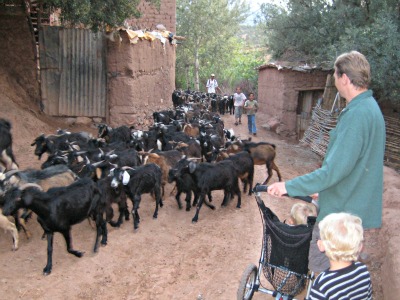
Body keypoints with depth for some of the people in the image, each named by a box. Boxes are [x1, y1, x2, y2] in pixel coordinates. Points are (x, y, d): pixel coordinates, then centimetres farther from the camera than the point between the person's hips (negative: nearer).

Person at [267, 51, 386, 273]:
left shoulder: (356, 115, -25)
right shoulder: (371, 107, 9)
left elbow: (335, 170, -30)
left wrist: (289, 186, -23)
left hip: (343, 214, -10)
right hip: (361, 210, 10)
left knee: (320, 265, 4)